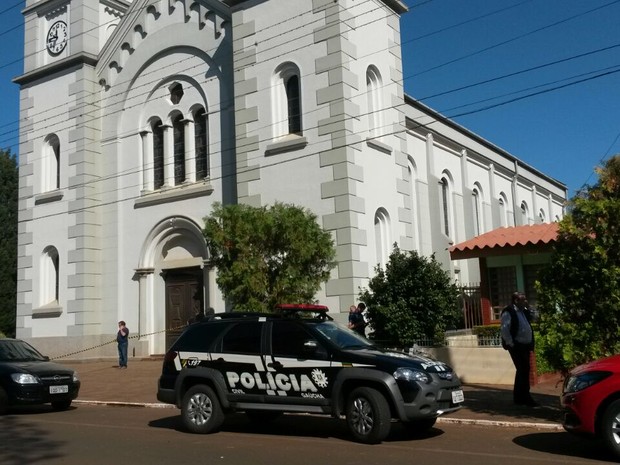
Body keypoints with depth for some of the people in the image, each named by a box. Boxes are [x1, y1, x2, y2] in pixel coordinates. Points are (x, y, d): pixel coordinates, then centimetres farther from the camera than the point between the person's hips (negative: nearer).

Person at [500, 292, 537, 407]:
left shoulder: (524, 311, 14)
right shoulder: (508, 312, -11)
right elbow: (504, 330, -17)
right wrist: (511, 344, -17)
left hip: (525, 346, 9)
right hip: (516, 346, -9)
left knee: (522, 371, 13)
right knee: (524, 370, -10)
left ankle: (518, 397, 24)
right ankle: (526, 398, -4)